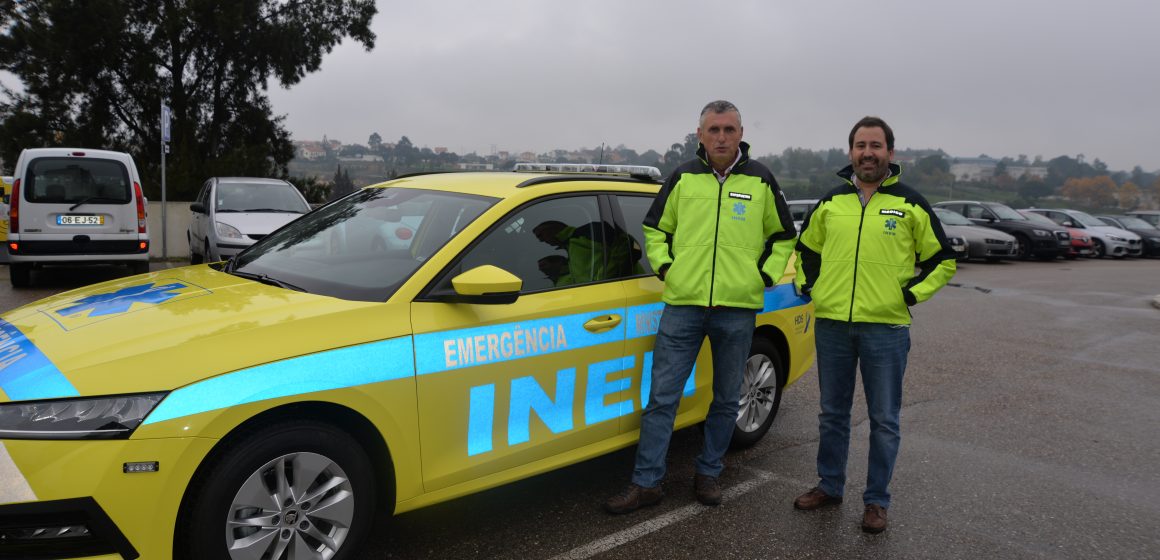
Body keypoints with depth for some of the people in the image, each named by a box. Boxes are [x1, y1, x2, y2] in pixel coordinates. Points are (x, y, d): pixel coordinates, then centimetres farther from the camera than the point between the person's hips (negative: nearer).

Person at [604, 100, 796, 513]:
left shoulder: (761, 181, 5)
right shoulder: (683, 177, 6)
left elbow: (783, 237, 15)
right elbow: (654, 227, 17)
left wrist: (765, 277, 4)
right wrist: (664, 266, 4)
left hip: (737, 309, 0)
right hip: (682, 304, 0)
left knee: (726, 400, 11)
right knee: (662, 396, -1)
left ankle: (708, 474, 28)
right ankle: (647, 483, 8)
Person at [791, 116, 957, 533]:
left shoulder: (910, 206, 0)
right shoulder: (830, 203, 8)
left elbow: (942, 260, 6)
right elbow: (806, 248, 22)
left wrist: (913, 294, -5)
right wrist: (807, 284, 8)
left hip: (885, 327, -3)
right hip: (831, 325, 3)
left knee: (884, 420, 5)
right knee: (832, 413, 14)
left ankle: (876, 500, 19)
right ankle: (829, 486, 29)